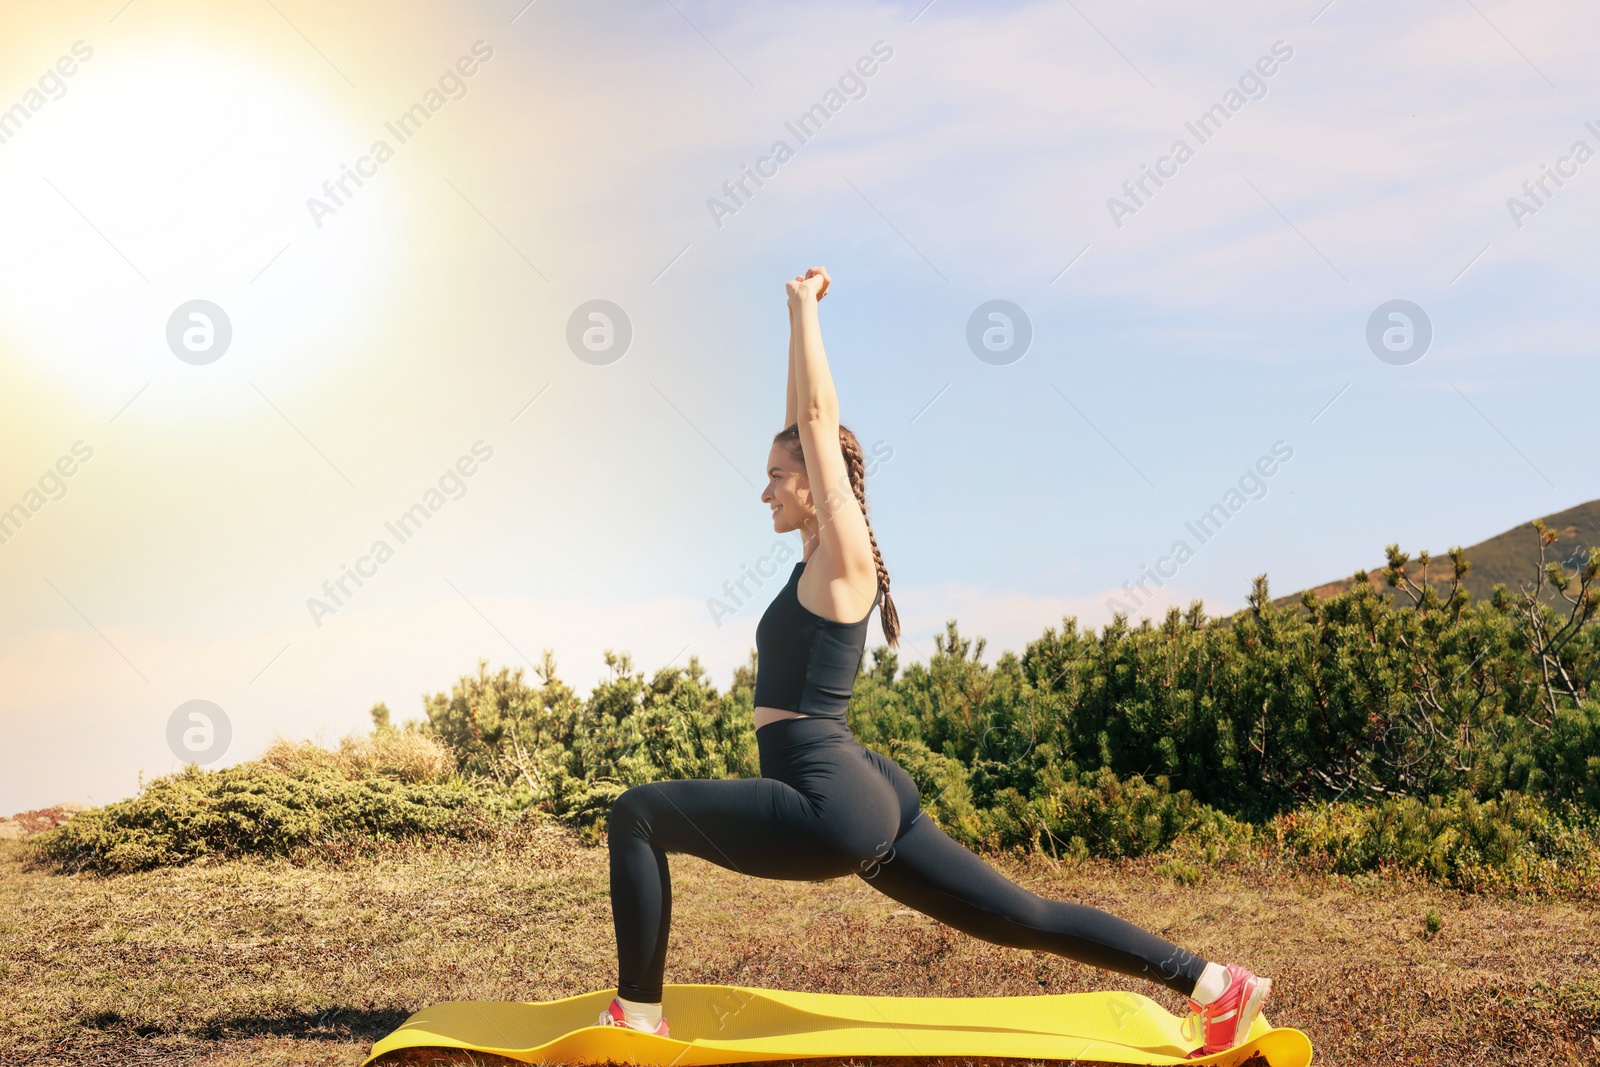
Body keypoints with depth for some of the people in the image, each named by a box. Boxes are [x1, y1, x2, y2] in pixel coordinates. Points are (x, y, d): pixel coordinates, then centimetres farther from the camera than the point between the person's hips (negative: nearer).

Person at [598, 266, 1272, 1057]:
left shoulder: (844, 558, -7)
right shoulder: (821, 559, 15)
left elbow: (819, 422, -10)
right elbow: (804, 425, 21)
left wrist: (805, 306, -3)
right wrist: (797, 319, 23)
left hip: (832, 810, -10)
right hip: (864, 802, 10)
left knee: (637, 815, -6)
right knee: (1024, 918, 11)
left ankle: (638, 1013, -5)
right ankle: (1211, 982, 11)